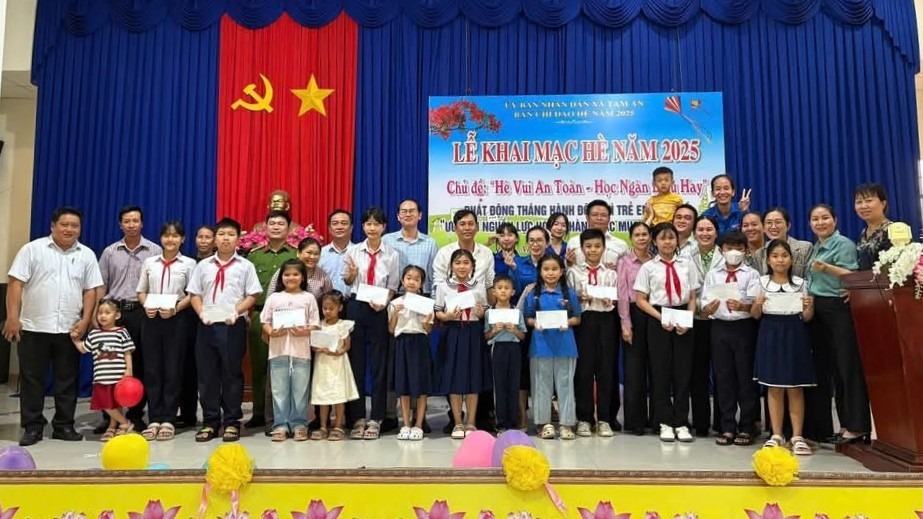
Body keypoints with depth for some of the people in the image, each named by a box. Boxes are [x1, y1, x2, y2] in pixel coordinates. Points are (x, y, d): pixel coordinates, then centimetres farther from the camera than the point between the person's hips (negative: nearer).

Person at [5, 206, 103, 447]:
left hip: (70, 329, 2)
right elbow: (16, 283, -5)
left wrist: (85, 321, -4)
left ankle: (64, 426, 18)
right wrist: (12, 316, -12)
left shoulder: (87, 255, 6)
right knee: (31, 379, 5)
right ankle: (32, 427, 15)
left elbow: (90, 291, 5)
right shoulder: (32, 249, -1)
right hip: (34, 327, -2)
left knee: (67, 380, 8)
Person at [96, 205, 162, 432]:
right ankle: (109, 415, 12)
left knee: (140, 364, 4)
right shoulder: (110, 252, 9)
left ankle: (136, 414, 14)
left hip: (143, 312, -2)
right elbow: (101, 286, 9)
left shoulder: (155, 251, 2)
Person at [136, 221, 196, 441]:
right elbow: (141, 290, 13)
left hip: (177, 319, -3)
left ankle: (169, 419, 7)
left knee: (173, 368, 0)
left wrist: (176, 308, -15)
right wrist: (146, 306, -6)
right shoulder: (149, 262, 12)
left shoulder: (189, 263, 3)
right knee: (152, 368, 3)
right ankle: (154, 419, 11)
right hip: (152, 318, 3)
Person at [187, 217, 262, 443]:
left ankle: (232, 422, 15)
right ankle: (210, 421, 18)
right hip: (207, 325, 2)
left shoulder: (245, 266, 3)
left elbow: (252, 296, -1)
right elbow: (194, 294, 9)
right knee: (207, 374, 6)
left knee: (232, 374, 4)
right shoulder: (203, 265, 10)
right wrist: (202, 313, -8)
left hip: (234, 326, -2)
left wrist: (236, 311, -16)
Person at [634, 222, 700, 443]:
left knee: (683, 370, 4)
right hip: (658, 319, -1)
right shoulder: (648, 267, 2)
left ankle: (681, 422, 15)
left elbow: (692, 298, 6)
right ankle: (665, 422, 16)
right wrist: (661, 318, -11)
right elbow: (640, 300, 0)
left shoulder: (687, 265, 6)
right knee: (660, 371, 4)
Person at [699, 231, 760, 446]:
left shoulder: (752, 274, 2)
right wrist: (709, 307, -19)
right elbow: (704, 306, 3)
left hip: (744, 327, -2)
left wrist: (742, 307, -26)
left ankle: (747, 427, 16)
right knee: (723, 377, 6)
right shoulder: (712, 274, 9)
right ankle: (727, 427, 17)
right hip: (720, 327, 2)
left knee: (746, 376, 4)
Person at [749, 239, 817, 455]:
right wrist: (758, 304, -16)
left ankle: (797, 436, 9)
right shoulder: (761, 283, 4)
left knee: (795, 388, 2)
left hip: (794, 334, 1)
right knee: (774, 387, 4)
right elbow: (755, 315, 3)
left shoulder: (800, 284, 6)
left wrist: (809, 307, -14)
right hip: (770, 334, 0)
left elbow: (806, 318, 6)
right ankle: (777, 435, 13)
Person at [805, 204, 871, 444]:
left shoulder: (843, 244, -5)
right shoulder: (815, 247, 17)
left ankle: (857, 427, 0)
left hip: (839, 310, -8)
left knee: (847, 366, -5)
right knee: (828, 367, 10)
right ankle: (845, 424, 18)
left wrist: (827, 268, -25)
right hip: (817, 312, 8)